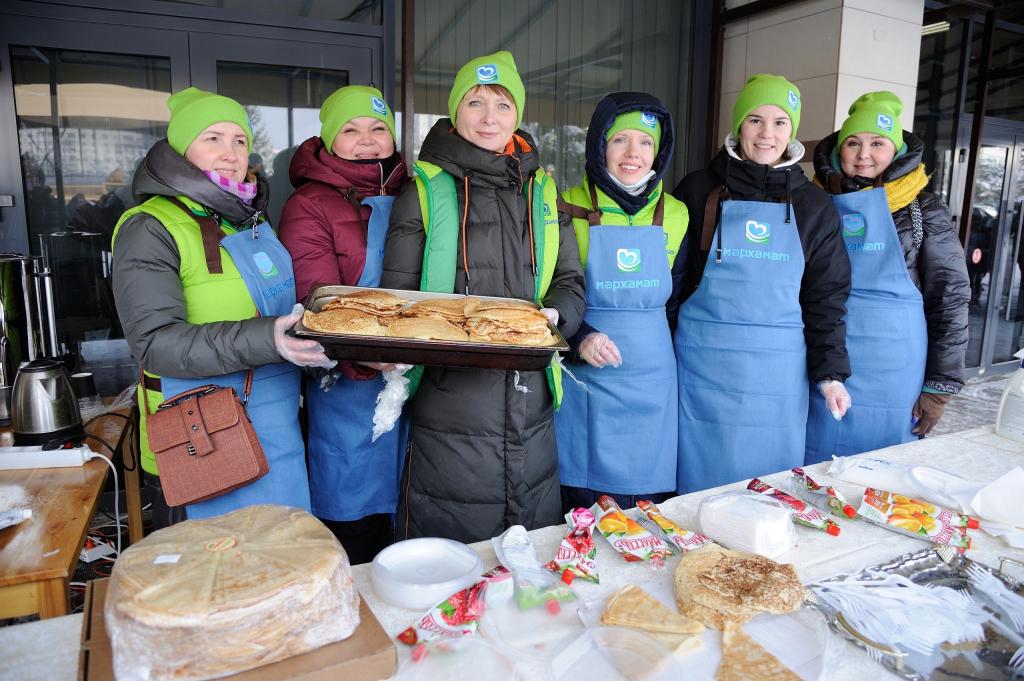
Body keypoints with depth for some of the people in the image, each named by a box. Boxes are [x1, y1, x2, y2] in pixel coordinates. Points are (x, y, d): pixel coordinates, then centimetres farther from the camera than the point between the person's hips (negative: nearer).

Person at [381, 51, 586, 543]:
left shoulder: (541, 190, 12)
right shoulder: (425, 191, 1)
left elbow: (570, 281, 12)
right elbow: (397, 295, 1)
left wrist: (555, 315, -11)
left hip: (529, 404, 4)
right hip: (449, 405, -3)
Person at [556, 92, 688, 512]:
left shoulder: (675, 215, 6)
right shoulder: (570, 210, -5)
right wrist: (578, 337, -17)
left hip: (652, 381, 3)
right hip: (585, 381, -3)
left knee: (648, 511, 11)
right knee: (584, 518, 5)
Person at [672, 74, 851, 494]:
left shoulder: (814, 206, 7)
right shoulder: (699, 190, 2)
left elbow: (826, 296, 8)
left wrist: (830, 372, 3)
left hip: (778, 370, 2)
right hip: (704, 361, -1)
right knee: (701, 481, 7)